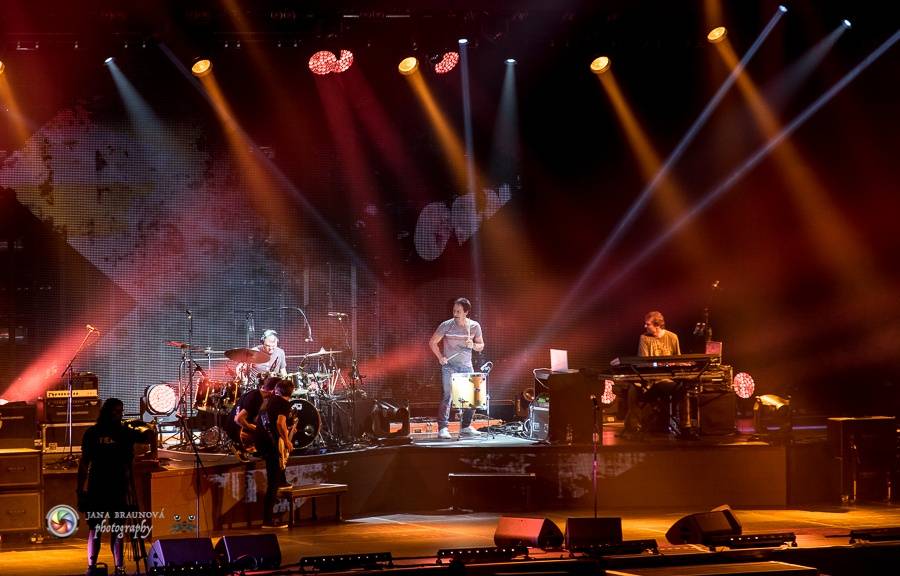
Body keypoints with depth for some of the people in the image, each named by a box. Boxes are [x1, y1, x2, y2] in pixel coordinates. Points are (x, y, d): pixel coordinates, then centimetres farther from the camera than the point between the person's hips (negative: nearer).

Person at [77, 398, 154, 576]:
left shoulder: (125, 432, 6)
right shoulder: (92, 433, 2)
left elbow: (146, 438, -4)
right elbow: (84, 461, 4)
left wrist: (150, 431, -26)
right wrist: (79, 485, 0)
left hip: (119, 488, 1)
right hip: (97, 487, -1)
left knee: (117, 529, 2)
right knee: (95, 528, 1)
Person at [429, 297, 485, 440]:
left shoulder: (474, 326, -2)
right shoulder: (446, 325, -9)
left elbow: (481, 346, 7)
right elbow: (432, 342, 0)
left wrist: (473, 345, -15)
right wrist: (440, 357, -11)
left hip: (466, 366, 3)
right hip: (449, 365, -3)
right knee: (447, 396, -13)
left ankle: (466, 427, 17)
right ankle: (442, 428, -14)